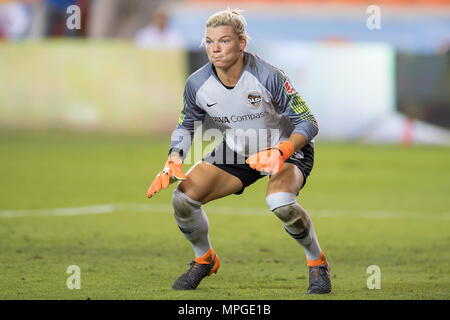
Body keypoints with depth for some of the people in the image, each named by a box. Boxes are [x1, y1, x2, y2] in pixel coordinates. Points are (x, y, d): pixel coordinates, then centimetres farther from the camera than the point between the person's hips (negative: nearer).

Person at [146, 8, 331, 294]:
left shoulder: (268, 77, -29)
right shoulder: (197, 84, -16)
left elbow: (308, 123, -22)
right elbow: (186, 127, 4)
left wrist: (280, 152, -39)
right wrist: (174, 161, -16)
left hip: (288, 147, -5)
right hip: (237, 151, 5)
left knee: (280, 201, -36)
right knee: (184, 198, -13)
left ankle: (318, 263, -8)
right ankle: (204, 260, 18)